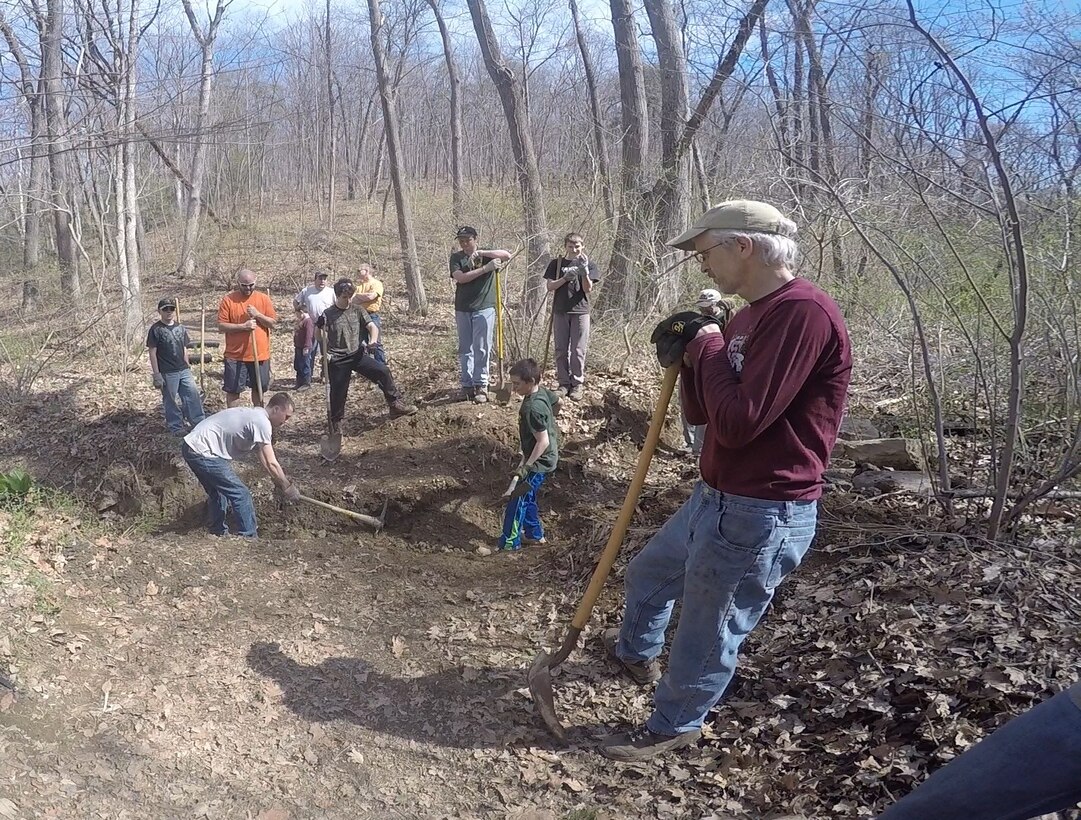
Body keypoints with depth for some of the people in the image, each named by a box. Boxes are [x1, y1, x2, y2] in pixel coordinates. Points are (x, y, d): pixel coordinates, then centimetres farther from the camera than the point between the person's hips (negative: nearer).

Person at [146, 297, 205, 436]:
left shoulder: (180, 328, 8)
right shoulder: (156, 329, -8)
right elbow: (152, 352, -8)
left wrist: (188, 367, 15)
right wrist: (156, 374, -12)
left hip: (183, 370, 5)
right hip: (167, 372, -5)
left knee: (193, 394, 3)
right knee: (170, 400, 5)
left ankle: (199, 422, 11)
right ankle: (176, 426, 16)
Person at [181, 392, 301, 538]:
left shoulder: (254, 414, 17)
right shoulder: (262, 422, -14)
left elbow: (264, 461, 21)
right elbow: (271, 464, -16)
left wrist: (281, 483, 18)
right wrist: (288, 488, -5)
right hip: (202, 452, -11)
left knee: (218, 493, 26)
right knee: (241, 495, -5)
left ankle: (219, 534, 38)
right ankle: (248, 538, 0)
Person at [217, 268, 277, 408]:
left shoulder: (263, 298, 2)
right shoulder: (228, 300, -4)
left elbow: (273, 323, 0)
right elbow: (221, 326, -8)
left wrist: (258, 315, -16)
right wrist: (243, 326, -19)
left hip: (260, 355, 2)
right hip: (235, 355, -2)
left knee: (258, 388, 13)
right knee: (232, 389, 5)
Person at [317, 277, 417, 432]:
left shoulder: (358, 310, 6)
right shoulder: (327, 315, -1)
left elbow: (372, 327, -2)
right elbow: (324, 338, -1)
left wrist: (373, 340, -24)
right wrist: (325, 355, -19)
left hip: (358, 355, 2)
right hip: (338, 361, -2)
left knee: (383, 371, -15)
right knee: (338, 393, 2)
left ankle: (395, 405, -6)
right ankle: (335, 424, 22)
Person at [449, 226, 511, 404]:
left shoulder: (487, 254, 3)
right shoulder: (456, 257, 5)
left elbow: (507, 256, -15)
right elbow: (460, 277, -13)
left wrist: (481, 253, -24)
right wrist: (485, 268, -21)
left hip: (484, 308, -2)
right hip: (462, 309, 3)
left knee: (482, 349, -4)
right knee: (465, 350, 7)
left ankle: (481, 385, 0)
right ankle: (467, 385, 13)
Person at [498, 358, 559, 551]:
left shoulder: (532, 408, -30)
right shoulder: (542, 391, -3)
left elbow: (543, 442, -29)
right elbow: (557, 401, 19)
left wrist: (526, 465, -25)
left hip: (539, 461, -10)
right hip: (547, 456, 10)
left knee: (517, 499, -2)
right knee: (526, 496, 22)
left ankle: (509, 544, 7)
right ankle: (535, 534, 34)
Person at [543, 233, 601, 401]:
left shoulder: (588, 265, 5)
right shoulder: (556, 264, 7)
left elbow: (588, 289, -5)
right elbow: (549, 286, 0)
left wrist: (584, 272, -21)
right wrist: (565, 278, -15)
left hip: (580, 311, -1)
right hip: (560, 311, 1)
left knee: (578, 351, -1)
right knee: (561, 350, 5)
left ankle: (577, 385, 7)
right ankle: (564, 383, 13)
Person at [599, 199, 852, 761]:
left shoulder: (803, 313, -22)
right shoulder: (748, 316, 9)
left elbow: (739, 422, -28)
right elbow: (702, 414, 12)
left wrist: (708, 350, -13)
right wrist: (689, 359, -5)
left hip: (761, 516, -10)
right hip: (715, 499, 10)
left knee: (708, 633, 10)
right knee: (646, 574, 29)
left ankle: (674, 726, 35)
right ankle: (636, 653, 57)